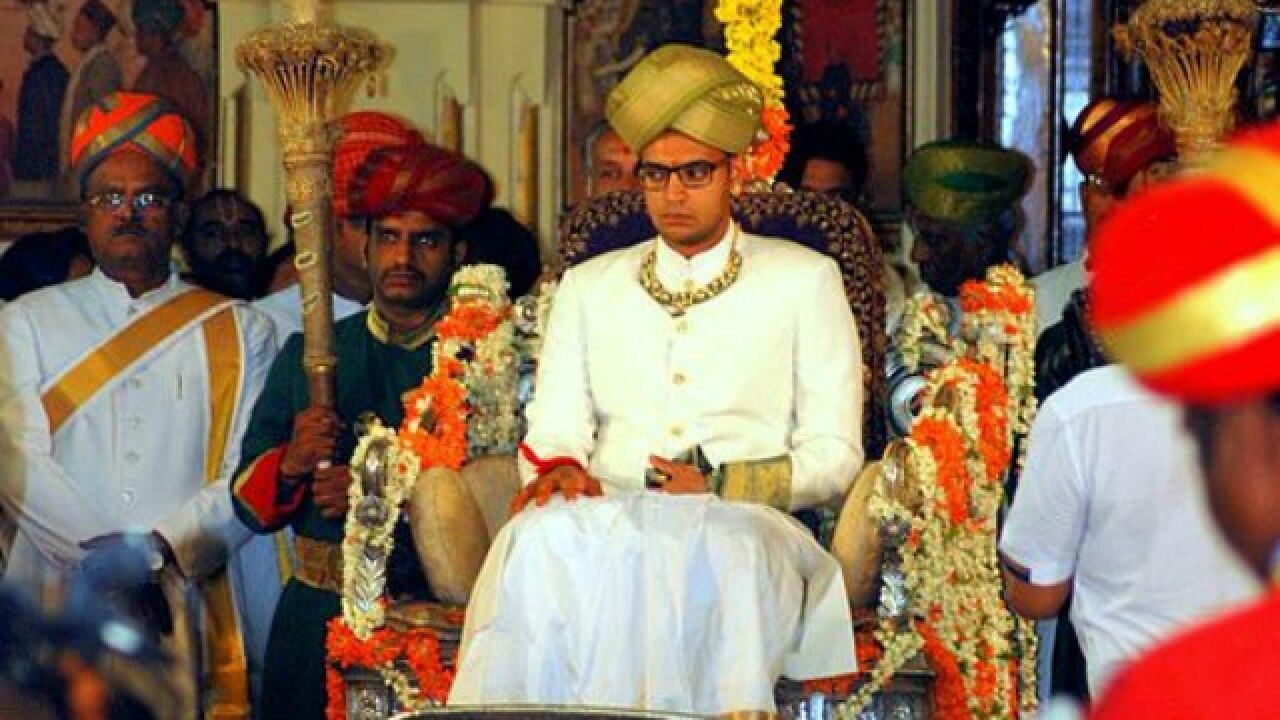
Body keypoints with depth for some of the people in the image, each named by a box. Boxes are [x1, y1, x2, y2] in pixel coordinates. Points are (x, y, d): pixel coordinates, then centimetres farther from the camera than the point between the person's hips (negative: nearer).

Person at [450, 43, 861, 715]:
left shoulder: (804, 281, 17)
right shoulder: (589, 287, 25)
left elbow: (835, 456, 10)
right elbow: (553, 437, 16)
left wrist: (723, 484, -8)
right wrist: (560, 470, -10)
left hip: (744, 520, -2)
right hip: (605, 521, 2)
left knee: (726, 551, -41)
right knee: (543, 533, -36)